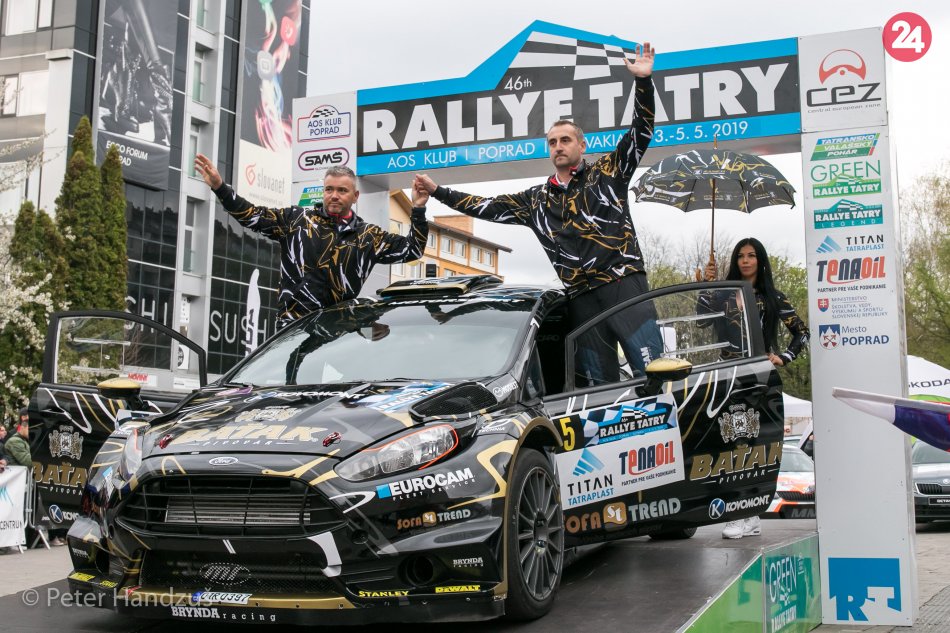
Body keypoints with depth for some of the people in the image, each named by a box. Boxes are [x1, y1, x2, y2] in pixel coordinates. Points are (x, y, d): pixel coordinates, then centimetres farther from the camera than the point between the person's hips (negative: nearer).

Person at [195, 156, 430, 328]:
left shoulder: (369, 236, 13)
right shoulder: (296, 219, 9)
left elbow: (412, 249, 13)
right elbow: (252, 216, 9)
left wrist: (418, 210, 1)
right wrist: (221, 188, 0)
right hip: (293, 325, -1)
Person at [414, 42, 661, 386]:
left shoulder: (607, 172, 9)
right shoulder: (536, 199, 19)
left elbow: (641, 131, 0)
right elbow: (487, 207, 23)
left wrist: (643, 81, -13)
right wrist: (437, 191, 21)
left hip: (624, 283, -4)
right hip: (581, 298, 4)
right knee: (599, 384, 4)